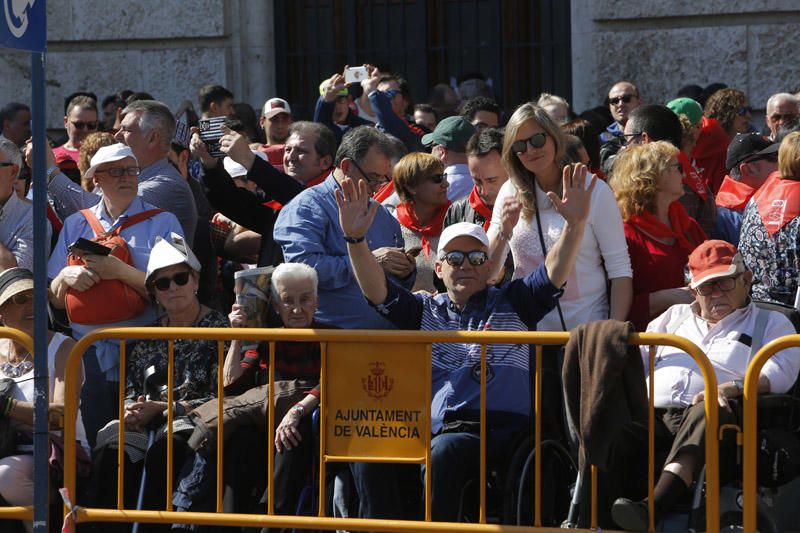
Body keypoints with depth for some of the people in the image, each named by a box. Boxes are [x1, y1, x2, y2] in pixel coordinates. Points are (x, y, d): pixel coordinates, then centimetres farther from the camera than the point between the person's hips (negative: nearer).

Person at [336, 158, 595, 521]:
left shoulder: (511, 305, 19)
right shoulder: (426, 311, 25)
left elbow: (555, 274, 3)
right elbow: (376, 291, 10)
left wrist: (575, 224, -15)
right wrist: (356, 239, -8)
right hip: (429, 431, 3)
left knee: (443, 451, -35)